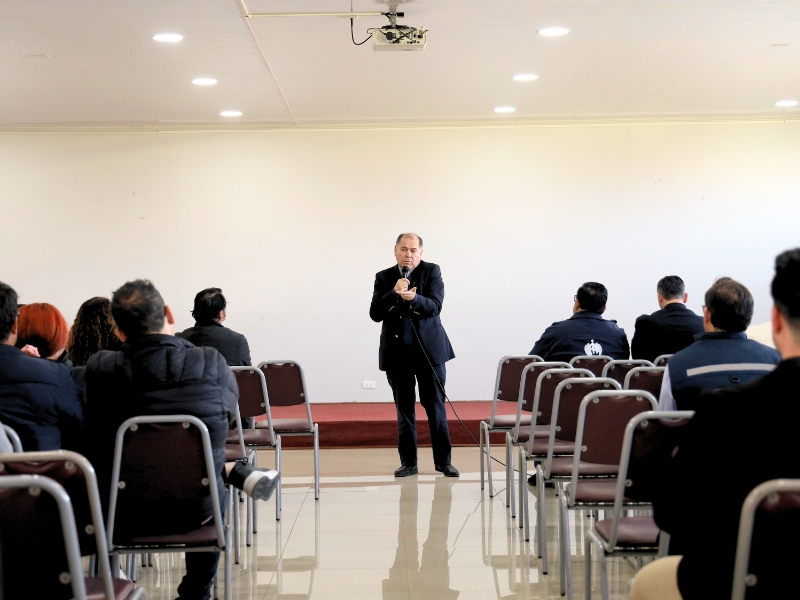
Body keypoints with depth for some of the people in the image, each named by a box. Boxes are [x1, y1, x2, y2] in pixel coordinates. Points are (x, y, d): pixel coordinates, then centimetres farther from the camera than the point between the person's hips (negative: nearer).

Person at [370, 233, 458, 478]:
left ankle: (443, 461, 10)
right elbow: (375, 314, -4)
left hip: (429, 350, -2)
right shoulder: (384, 278, 5)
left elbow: (435, 306, -12)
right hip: (397, 353, 2)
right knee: (404, 410, 8)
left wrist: (414, 298, -32)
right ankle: (408, 462, 15)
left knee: (436, 407, 2)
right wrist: (395, 293, -18)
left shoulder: (431, 272, 0)